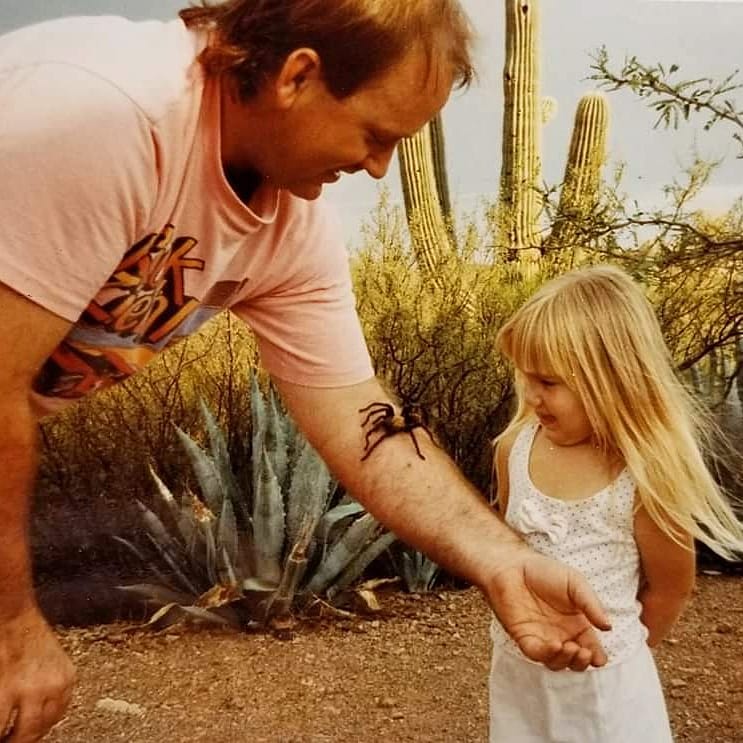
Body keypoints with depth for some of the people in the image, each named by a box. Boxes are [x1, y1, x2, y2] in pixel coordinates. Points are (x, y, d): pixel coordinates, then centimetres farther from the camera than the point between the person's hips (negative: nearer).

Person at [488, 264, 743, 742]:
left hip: (602, 676, -4)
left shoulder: (644, 476, -23)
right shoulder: (514, 448, -11)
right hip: (515, 663, 4)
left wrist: (613, 650, 5)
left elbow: (669, 590, -8)